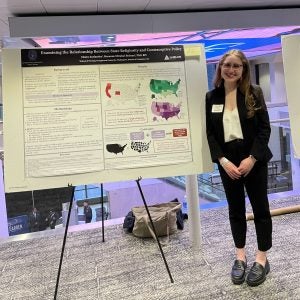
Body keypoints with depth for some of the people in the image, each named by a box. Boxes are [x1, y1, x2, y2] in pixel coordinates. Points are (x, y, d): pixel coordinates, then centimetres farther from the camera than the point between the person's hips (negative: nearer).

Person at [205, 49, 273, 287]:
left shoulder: (254, 93, -3)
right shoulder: (211, 97, 1)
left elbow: (264, 128, -6)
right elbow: (209, 133, -1)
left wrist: (252, 158, -15)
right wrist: (223, 161, -12)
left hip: (254, 160, -1)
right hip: (227, 162, 2)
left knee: (260, 207, 7)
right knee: (235, 209, 12)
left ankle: (262, 259, 23)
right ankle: (240, 257, 27)